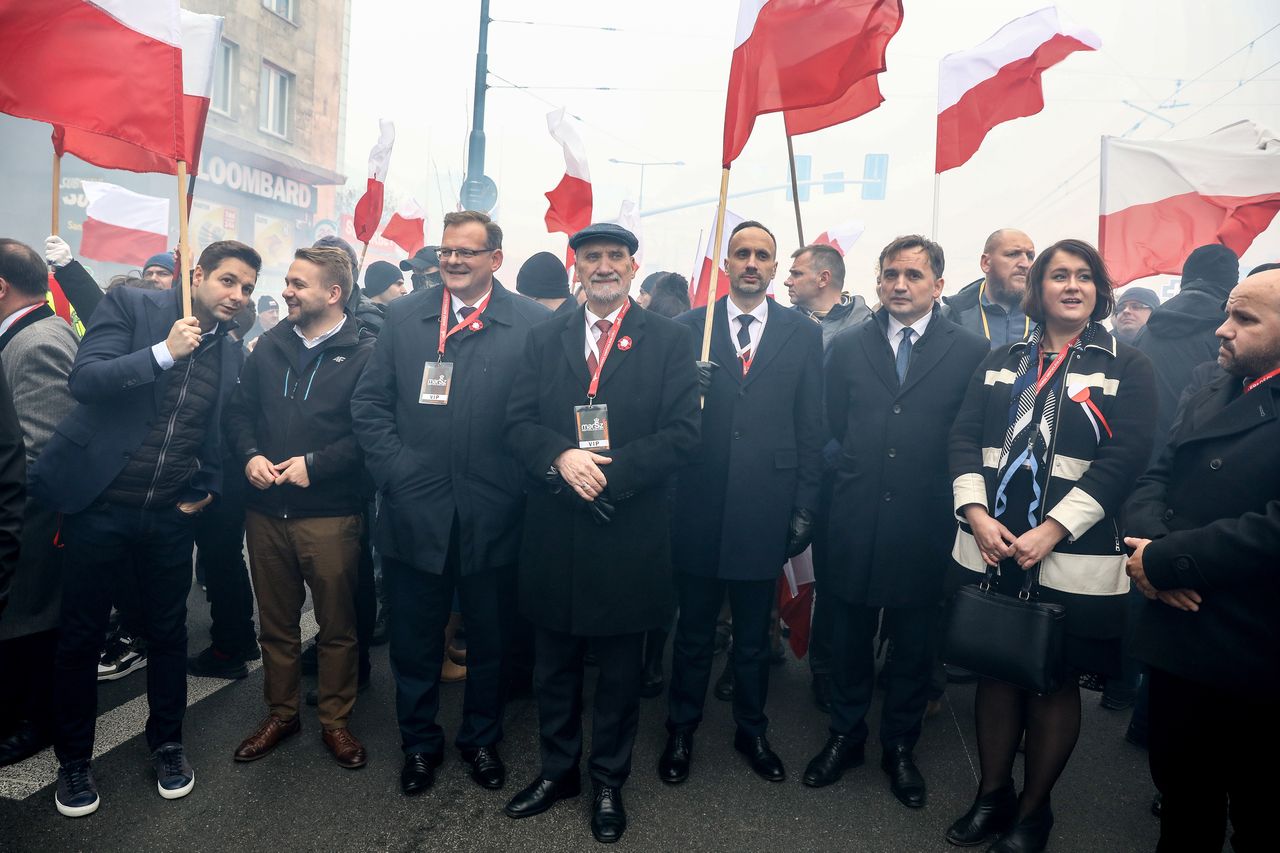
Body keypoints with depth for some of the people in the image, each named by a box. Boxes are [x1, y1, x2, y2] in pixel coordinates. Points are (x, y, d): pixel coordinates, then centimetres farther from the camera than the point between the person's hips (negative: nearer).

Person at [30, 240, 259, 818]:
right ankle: (73, 759, 28)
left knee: (168, 632, 14)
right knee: (80, 638, 9)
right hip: (98, 504, -3)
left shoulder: (231, 355, 7)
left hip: (169, 515, 3)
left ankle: (167, 743, 33)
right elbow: (84, 380, -16)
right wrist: (164, 351, -24)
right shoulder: (131, 306, -4)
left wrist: (206, 489, 6)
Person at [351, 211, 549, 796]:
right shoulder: (403, 317, 5)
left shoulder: (534, 324, -3)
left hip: (493, 519, -1)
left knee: (490, 639, 16)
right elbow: (369, 403, 5)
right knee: (414, 639, 15)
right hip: (414, 513, 2)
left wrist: (522, 480, -11)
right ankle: (419, 742, 37)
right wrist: (394, 470, -6)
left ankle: (481, 738, 39)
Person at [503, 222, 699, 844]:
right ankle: (558, 770, 38)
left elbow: (682, 436, -10)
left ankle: (608, 781, 34)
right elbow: (518, 424, 1)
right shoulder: (544, 339, 8)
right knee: (553, 667, 17)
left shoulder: (670, 341, -2)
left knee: (620, 671, 14)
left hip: (628, 536, -2)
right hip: (553, 534, 3)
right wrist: (561, 458, -19)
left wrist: (607, 474, -19)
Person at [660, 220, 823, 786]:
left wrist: (805, 508, 0)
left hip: (765, 510, 1)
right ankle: (681, 733, 34)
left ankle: (751, 731, 37)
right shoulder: (689, 328, 2)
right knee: (693, 632, 14)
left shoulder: (803, 335, 3)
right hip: (699, 508, 0)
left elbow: (811, 429, 3)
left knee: (754, 636, 16)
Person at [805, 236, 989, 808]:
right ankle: (846, 735, 33)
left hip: (926, 524, -1)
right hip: (856, 519, 2)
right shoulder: (848, 347, 6)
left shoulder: (972, 351, -2)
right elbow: (834, 427, 7)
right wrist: (859, 472, 1)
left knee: (914, 643, 13)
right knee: (850, 636, 14)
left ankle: (900, 747, 32)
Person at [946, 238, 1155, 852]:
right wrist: (977, 514, -12)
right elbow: (963, 437, 4)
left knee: (1054, 682, 9)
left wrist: (1052, 531, -17)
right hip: (990, 550, 3)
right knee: (996, 671, 13)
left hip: (1072, 560, -3)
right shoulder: (1000, 362, 12)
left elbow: (1127, 457, -9)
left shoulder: (1127, 366, 2)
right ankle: (993, 794, 31)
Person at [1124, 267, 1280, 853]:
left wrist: (1165, 561, -18)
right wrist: (1149, 540, -13)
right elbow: (1154, 478, 7)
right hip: (1178, 635, 6)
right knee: (1180, 788, 20)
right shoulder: (1205, 399, 11)